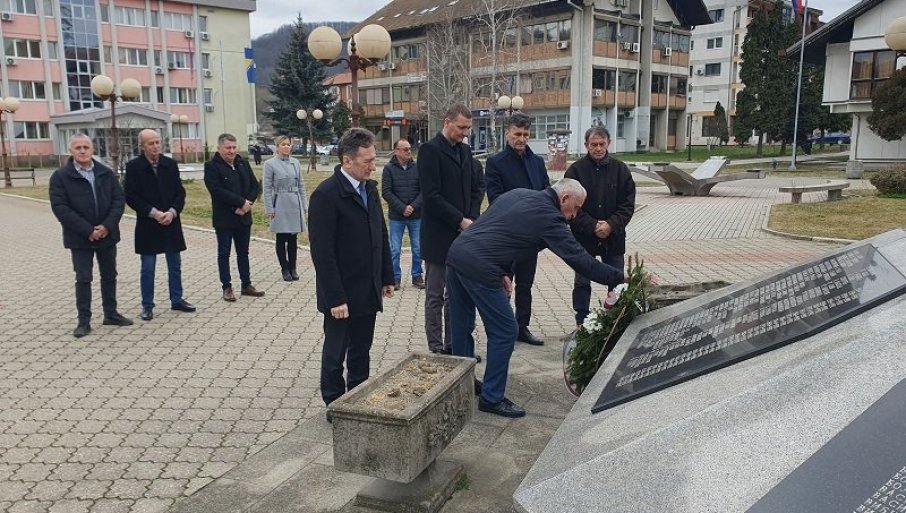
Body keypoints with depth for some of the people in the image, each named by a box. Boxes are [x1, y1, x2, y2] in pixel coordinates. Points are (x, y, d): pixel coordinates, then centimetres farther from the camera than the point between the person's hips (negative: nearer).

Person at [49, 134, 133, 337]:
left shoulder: (106, 173, 3)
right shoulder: (60, 176, -6)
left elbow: (119, 199, 0)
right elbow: (60, 207, -12)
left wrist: (107, 226, -14)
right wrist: (88, 230, -18)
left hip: (107, 235, 3)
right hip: (80, 238, -3)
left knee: (109, 276, 12)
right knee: (83, 279, 3)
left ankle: (111, 314, 25)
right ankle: (84, 321, 11)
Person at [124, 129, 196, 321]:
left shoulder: (170, 164, 3)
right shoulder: (133, 166, -6)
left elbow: (180, 191, 4)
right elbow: (130, 196, -9)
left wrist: (172, 212, -12)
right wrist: (153, 213, -16)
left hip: (171, 222, 3)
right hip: (147, 224, -3)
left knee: (175, 265, 12)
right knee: (147, 268, 4)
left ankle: (177, 300, 25)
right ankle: (147, 306, 15)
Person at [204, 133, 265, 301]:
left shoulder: (243, 164, 8)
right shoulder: (212, 166, -8)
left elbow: (254, 186, 6)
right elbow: (217, 191, -20)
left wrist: (247, 203, -12)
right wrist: (241, 202, -20)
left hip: (243, 216, 5)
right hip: (224, 218, -5)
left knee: (243, 252, 13)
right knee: (224, 253, 5)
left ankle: (246, 285, 21)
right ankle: (227, 287, 12)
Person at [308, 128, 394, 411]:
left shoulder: (370, 188, 6)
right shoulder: (326, 194, -18)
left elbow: (382, 236, 14)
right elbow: (322, 252, -20)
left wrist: (387, 277, 13)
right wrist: (335, 298, -20)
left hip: (368, 292, 7)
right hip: (342, 296, -7)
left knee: (361, 352, 17)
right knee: (335, 354, 10)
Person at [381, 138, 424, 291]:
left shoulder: (417, 167, 1)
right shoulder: (389, 168, -3)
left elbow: (423, 190, -1)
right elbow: (386, 192, -7)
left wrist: (413, 206, -13)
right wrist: (402, 208, -14)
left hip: (416, 216, 2)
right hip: (396, 217, -1)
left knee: (418, 248, 7)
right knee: (395, 249, 5)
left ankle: (417, 276, 20)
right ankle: (395, 277, 17)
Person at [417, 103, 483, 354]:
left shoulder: (465, 150, 12)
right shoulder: (430, 150, -10)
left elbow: (476, 187, 15)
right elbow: (432, 196, -17)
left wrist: (471, 218, -1)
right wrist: (460, 220, -15)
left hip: (462, 233, 7)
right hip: (439, 235, -7)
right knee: (435, 295, 4)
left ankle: (454, 344, 22)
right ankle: (436, 348, 13)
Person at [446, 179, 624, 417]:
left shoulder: (518, 194, 18)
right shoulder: (548, 217, -6)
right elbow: (579, 259, -8)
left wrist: (502, 272, 18)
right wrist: (621, 278, -2)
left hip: (456, 252, 9)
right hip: (479, 268, -9)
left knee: (462, 327, 20)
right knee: (504, 332, 4)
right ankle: (492, 398, 12)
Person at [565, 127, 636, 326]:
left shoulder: (620, 169, 2)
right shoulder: (575, 170, -4)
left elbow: (628, 204, 0)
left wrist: (611, 225, -14)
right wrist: (592, 226, -17)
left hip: (614, 237, 2)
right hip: (583, 237, -1)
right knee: (582, 283, 8)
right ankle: (582, 324, 19)